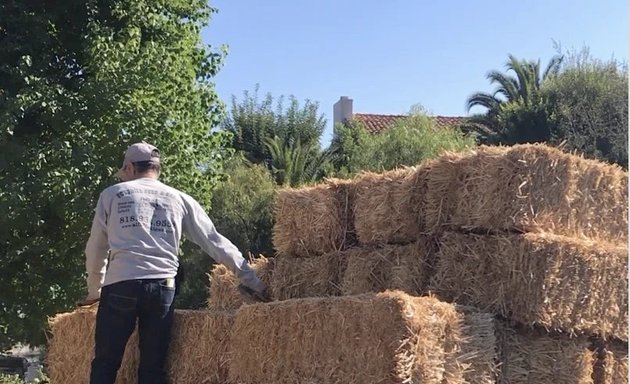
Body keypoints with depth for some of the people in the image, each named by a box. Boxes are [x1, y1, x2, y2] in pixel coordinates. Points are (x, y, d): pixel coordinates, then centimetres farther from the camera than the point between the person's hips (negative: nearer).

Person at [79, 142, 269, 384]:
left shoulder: (112, 194, 14)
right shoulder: (179, 199, 17)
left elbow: (95, 249, 19)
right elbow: (215, 242, 16)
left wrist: (94, 290, 33)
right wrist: (251, 279, 19)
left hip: (120, 285, -2)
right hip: (162, 287, 2)